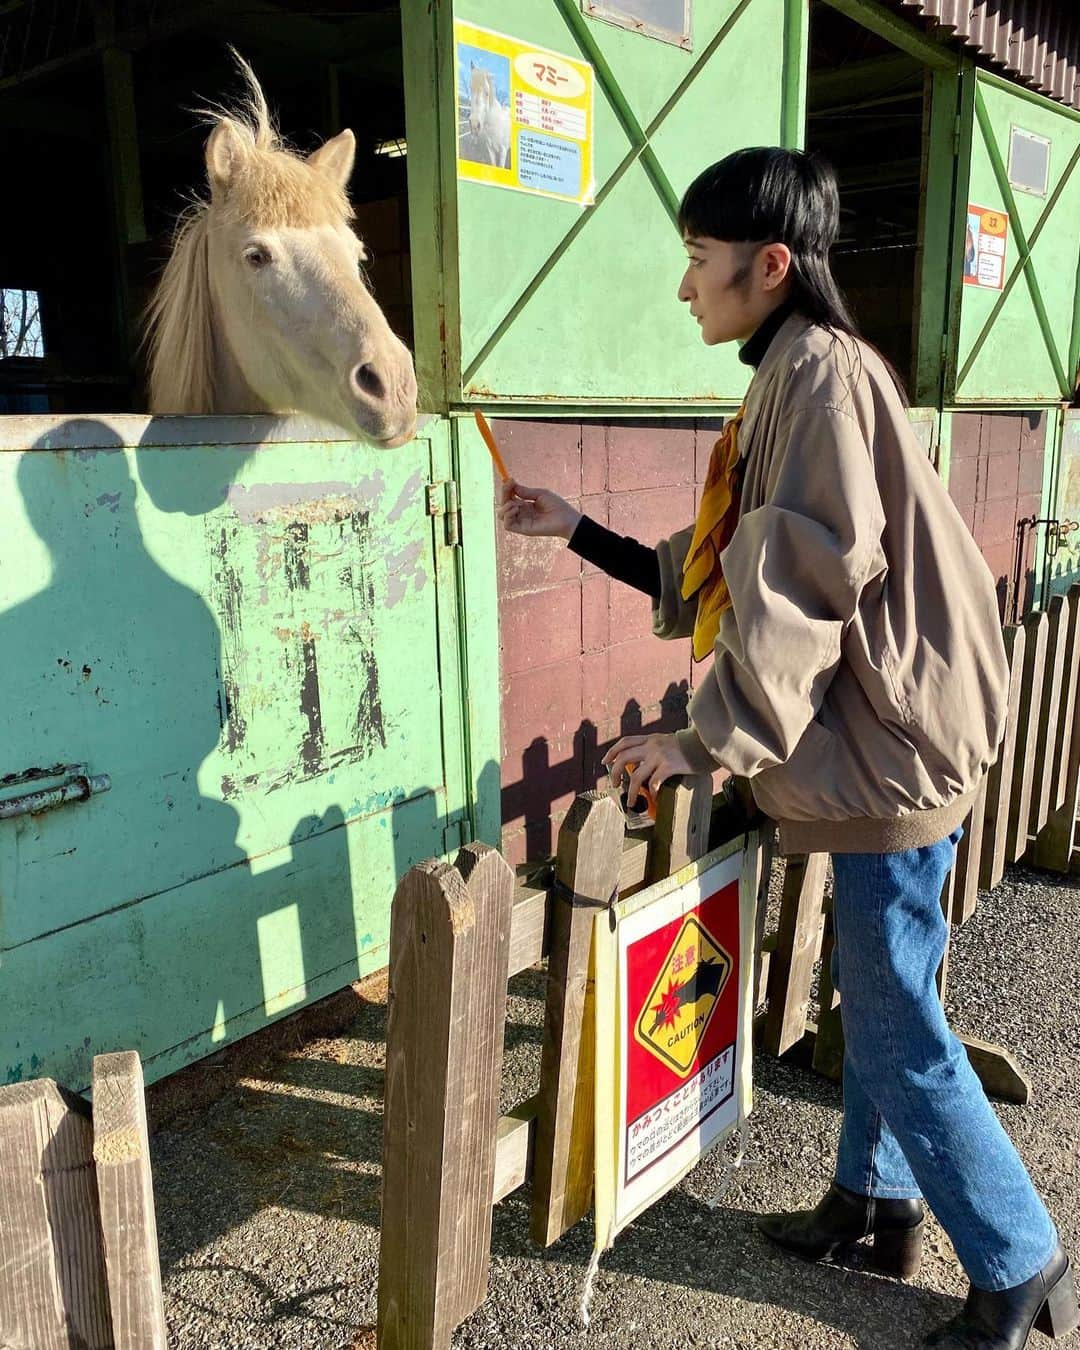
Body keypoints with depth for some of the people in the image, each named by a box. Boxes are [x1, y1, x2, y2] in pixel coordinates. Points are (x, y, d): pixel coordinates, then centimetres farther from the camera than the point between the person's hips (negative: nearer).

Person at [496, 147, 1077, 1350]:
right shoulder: (795, 380, 15)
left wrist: (707, 740, -19)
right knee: (873, 990, 20)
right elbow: (720, 574, 16)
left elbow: (802, 588, -23)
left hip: (886, 747, -10)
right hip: (873, 744, 10)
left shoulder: (818, 370, -15)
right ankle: (878, 1200, 38)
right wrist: (576, 532, 14)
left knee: (897, 1023, 2)